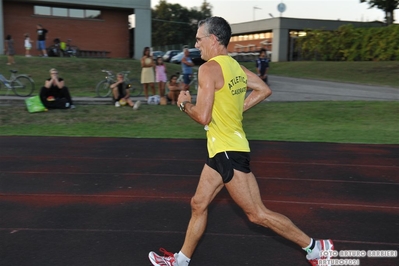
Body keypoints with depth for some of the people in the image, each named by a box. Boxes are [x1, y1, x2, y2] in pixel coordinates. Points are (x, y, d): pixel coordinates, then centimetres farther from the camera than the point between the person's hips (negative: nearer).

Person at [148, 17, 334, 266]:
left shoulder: (209, 68, -17)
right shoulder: (235, 65, 8)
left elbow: (203, 117, -23)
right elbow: (265, 90, 17)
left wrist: (184, 103, -3)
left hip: (228, 151, -10)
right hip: (223, 150, 10)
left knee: (258, 214, -1)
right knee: (199, 204, 16)